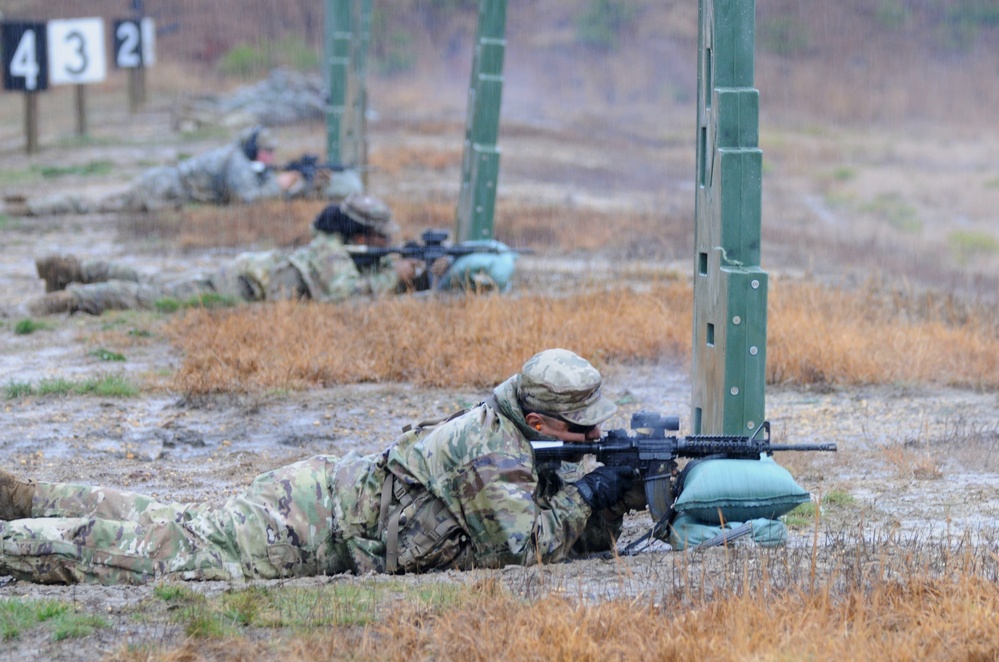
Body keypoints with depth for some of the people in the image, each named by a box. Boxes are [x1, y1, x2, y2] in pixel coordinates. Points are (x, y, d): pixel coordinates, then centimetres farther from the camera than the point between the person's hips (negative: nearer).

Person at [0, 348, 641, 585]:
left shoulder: (511, 427, 9)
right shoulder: (496, 457, -19)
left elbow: (539, 511, 18)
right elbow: (526, 548, -22)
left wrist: (611, 503, 2)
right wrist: (587, 494, -12)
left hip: (325, 487, 8)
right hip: (313, 527, -8)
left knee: (163, 526, 13)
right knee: (165, 549, -12)